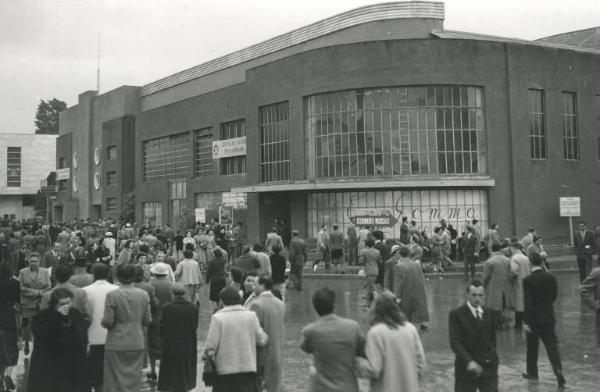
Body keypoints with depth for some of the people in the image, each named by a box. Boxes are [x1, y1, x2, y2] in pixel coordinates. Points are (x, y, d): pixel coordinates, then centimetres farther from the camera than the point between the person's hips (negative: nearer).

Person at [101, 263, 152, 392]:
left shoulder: (112, 295, -12)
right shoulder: (144, 295, -2)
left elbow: (107, 322, -13)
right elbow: (147, 321, 2)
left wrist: (103, 321, 8)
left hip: (117, 345, -3)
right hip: (137, 344, 3)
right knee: (134, 381, 12)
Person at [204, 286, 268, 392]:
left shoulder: (218, 318, -10)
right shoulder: (251, 315, 0)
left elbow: (210, 347, -13)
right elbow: (262, 340, 4)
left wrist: (206, 355, 8)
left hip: (225, 370, -2)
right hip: (249, 368, 2)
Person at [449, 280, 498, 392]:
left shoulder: (490, 313, 8)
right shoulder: (456, 314, -7)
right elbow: (455, 343, -14)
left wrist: (492, 356, 3)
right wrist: (469, 361, -26)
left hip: (488, 367, 3)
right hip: (466, 368, -3)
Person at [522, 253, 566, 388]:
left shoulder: (528, 280, -15)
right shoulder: (551, 278, 0)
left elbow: (528, 303, -18)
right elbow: (554, 297, 12)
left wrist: (525, 321, -14)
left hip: (534, 318, -3)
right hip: (549, 317, 3)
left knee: (532, 347, 13)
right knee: (552, 346, 3)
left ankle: (532, 372, 25)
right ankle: (559, 373, -8)